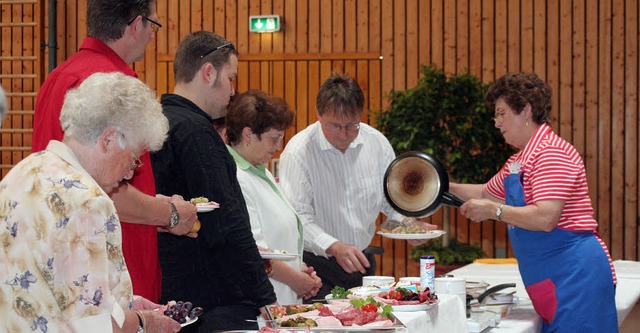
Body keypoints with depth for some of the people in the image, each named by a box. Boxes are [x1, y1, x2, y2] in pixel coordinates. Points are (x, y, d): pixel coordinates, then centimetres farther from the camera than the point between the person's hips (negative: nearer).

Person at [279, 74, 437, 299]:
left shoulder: (377, 143, 3)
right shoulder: (298, 151, -12)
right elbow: (297, 217, -17)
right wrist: (335, 247, -28)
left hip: (363, 261, 4)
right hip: (317, 265, -4)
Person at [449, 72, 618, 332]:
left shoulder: (550, 152, -14)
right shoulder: (519, 161, 19)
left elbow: (545, 218, -23)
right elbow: (487, 193, 36)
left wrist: (493, 210, -14)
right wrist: (447, 187, 25)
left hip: (575, 273, -10)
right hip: (554, 281, 10)